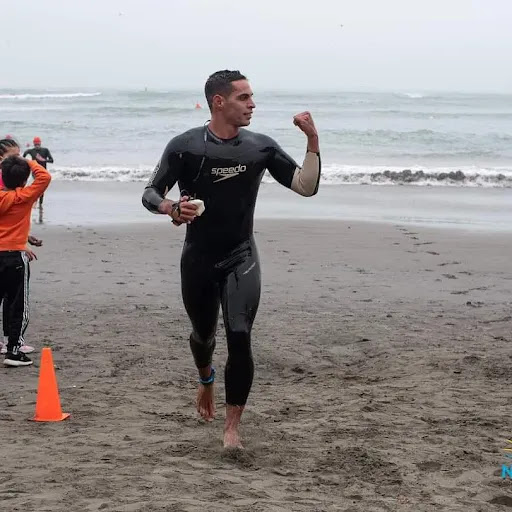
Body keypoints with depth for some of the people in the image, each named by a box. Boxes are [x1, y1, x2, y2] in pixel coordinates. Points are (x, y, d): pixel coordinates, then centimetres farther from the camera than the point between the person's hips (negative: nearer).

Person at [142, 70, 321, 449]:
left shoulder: (261, 147, -2)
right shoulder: (186, 146, -8)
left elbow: (306, 186, -4)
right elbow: (150, 194, -4)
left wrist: (313, 141, -16)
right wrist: (172, 209, -26)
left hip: (241, 258, 0)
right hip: (198, 259, 0)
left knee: (239, 339, -15)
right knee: (203, 333, 18)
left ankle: (232, 427, -6)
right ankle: (206, 379, 54)